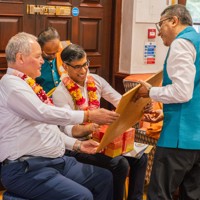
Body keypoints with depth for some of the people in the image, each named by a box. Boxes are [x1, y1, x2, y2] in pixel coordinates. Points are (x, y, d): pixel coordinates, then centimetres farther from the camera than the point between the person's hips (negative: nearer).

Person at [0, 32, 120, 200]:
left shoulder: (26, 85, 17)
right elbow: (44, 113, -26)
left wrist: (77, 144, 12)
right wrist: (89, 115, -21)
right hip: (26, 169, -10)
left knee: (104, 178, 9)